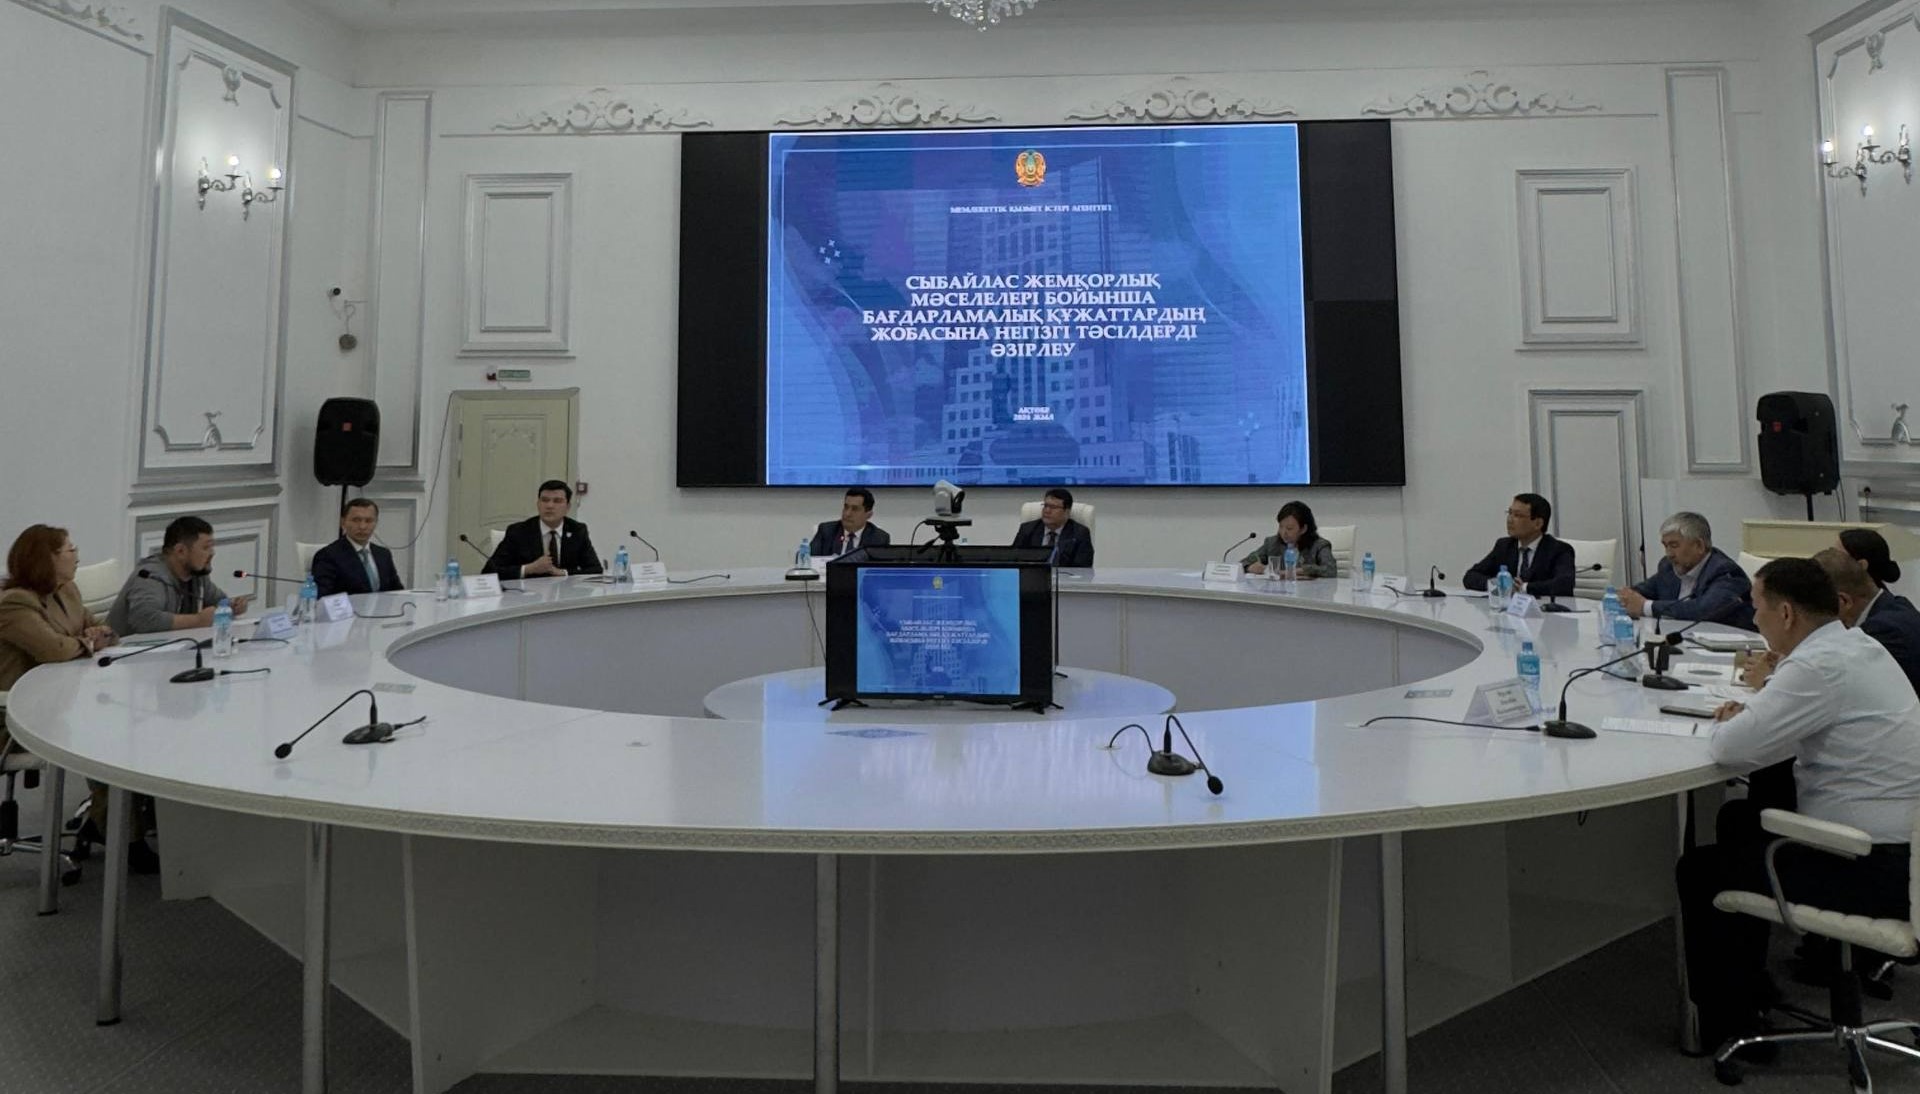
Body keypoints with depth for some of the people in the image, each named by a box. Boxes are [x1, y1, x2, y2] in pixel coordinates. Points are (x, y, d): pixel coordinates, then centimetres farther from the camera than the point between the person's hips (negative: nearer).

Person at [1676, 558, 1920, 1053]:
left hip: (1871, 871, -10)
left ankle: (1725, 1022, 17)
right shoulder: (1858, 645, 8)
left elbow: (1731, 748, -26)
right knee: (1741, 818, 25)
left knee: (1699, 870, 1)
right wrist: (1751, 712, 1)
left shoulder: (1821, 666, -24)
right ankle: (1745, 984, 36)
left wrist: (1730, 723, -3)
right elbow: (1800, 715, 21)